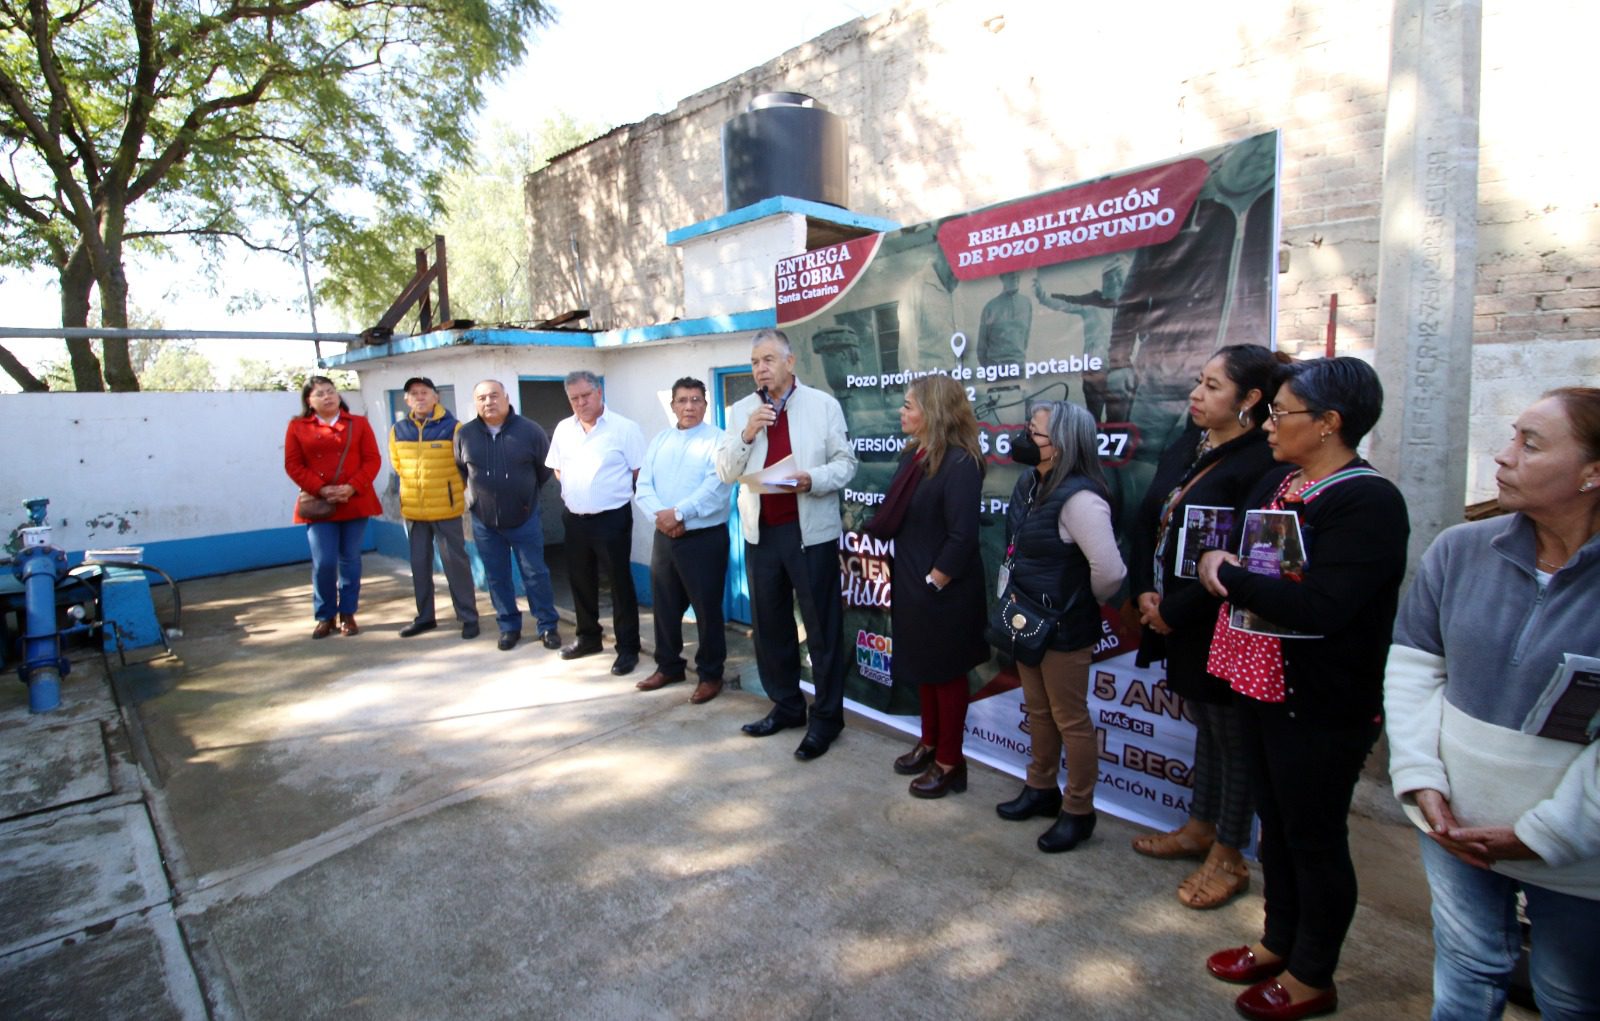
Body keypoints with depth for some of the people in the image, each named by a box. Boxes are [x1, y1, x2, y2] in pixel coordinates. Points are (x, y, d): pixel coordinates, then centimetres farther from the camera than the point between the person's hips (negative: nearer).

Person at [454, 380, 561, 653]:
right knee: (496, 578, 11)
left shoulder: (530, 430, -9)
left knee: (535, 574, 3)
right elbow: (460, 470, 13)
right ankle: (509, 627, 24)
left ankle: (548, 626, 15)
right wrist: (480, 493, 12)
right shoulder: (465, 434, -3)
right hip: (484, 521, 3)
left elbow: (545, 469, 2)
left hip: (524, 518, -2)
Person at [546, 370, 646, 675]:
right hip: (574, 518, 6)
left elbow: (640, 472, -9)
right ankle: (588, 637, 33)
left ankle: (628, 647, 10)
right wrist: (575, 490, 8)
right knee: (581, 581, 17)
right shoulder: (563, 429, 7)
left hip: (612, 518, -6)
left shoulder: (625, 428, -10)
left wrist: (614, 489, -5)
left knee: (620, 582, 1)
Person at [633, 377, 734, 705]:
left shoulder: (718, 440, -6)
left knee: (707, 609, 3)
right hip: (664, 537, 6)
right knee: (664, 606, 15)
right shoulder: (658, 441, 12)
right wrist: (660, 516, -13)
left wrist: (677, 513, -19)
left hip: (704, 538, -6)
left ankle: (710, 674, 17)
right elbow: (643, 486, 4)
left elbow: (716, 487, -19)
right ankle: (668, 666, 32)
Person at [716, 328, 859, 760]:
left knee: (822, 626, 3)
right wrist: (747, 434, -15)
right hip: (760, 531, 4)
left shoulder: (823, 405, -1)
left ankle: (826, 716, 16)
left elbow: (845, 463, -3)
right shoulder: (740, 411, 7)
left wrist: (813, 478, -22)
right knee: (769, 624, 14)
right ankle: (785, 705, 31)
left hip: (810, 530, -4)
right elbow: (725, 472, 1)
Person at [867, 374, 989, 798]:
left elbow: (962, 537, -23)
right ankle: (930, 744, 38)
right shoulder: (915, 455, 5)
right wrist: (896, 577, 7)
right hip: (911, 585, 8)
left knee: (946, 674, 8)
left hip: (942, 592, -8)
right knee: (923, 669, 20)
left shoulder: (960, 463, -20)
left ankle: (950, 763, 24)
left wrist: (932, 584, -17)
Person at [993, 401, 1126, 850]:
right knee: (1038, 710, 22)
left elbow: (1110, 571, -30)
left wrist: (1084, 602, -11)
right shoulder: (1028, 484, 1)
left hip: (1065, 628, -8)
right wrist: (1018, 605, 12)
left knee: (1070, 719, 8)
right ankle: (1041, 788, 41)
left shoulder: (1078, 497, -26)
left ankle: (1078, 811, 27)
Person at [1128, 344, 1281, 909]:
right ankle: (1200, 827, 39)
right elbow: (1147, 521, 9)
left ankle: (1229, 856, 26)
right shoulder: (1184, 449, 6)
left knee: (1231, 734, 9)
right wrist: (1145, 591, -3)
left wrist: (1175, 612, -16)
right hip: (1174, 621, 8)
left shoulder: (1260, 464, -19)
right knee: (1205, 723, 22)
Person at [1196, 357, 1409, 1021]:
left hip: (1323, 707, -8)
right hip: (1262, 685, 8)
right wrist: (1220, 564, -8)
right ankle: (1279, 941, 42)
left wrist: (1228, 578, -20)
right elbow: (1226, 552, 12)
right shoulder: (1276, 482, 7)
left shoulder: (1369, 501, -19)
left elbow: (1319, 605, -30)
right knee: (1275, 822, 22)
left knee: (1314, 837, 10)